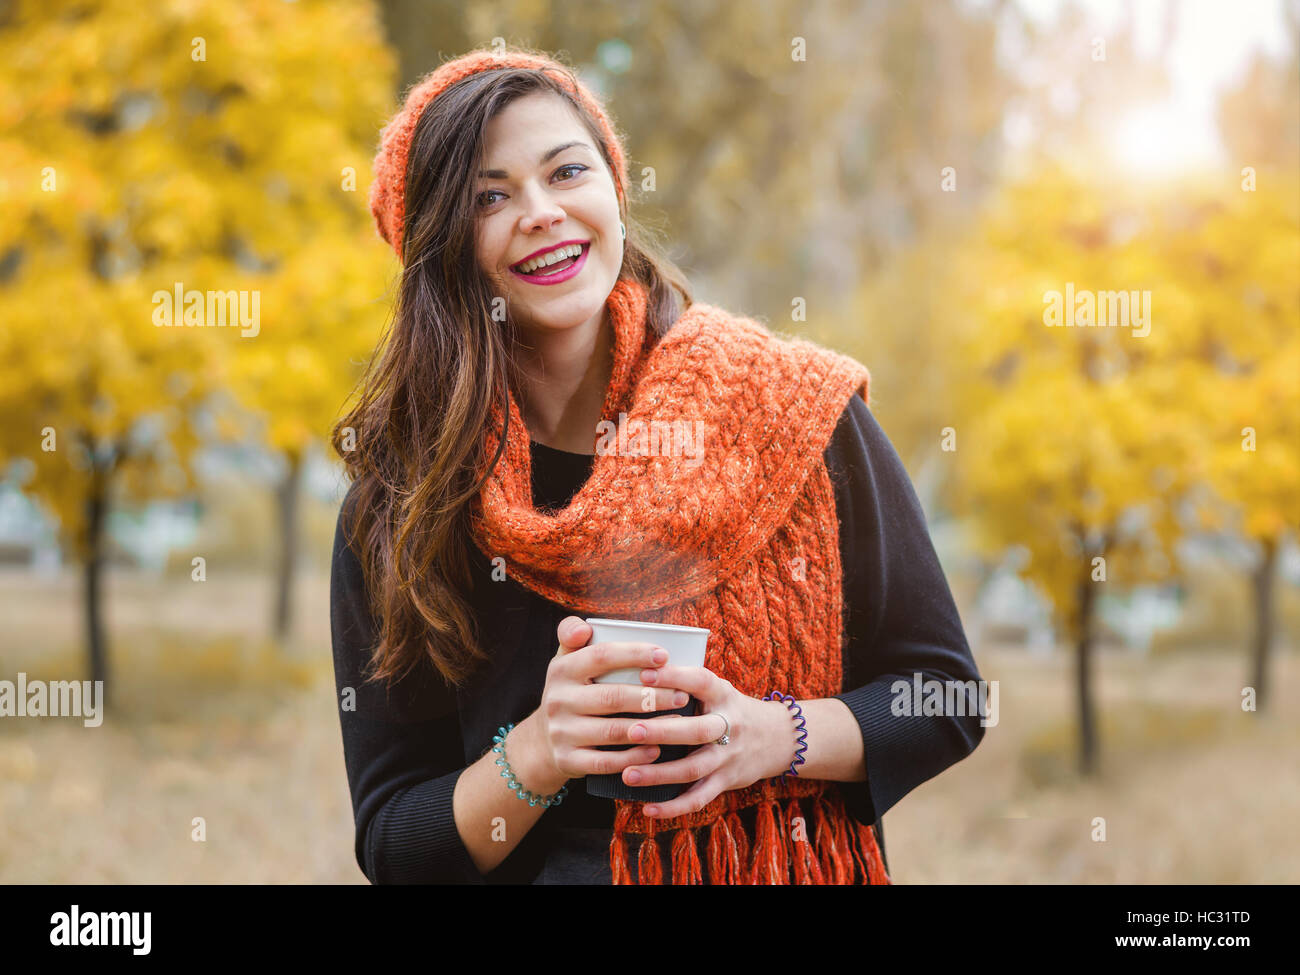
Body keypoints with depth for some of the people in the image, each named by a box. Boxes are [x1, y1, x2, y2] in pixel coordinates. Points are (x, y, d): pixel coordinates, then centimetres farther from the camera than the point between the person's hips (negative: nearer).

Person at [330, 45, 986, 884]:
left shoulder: (797, 410, -2)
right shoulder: (391, 511, -1)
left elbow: (944, 697, 3)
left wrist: (771, 738, -13)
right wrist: (535, 757, -17)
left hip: (791, 865, 0)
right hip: (544, 870, 1)